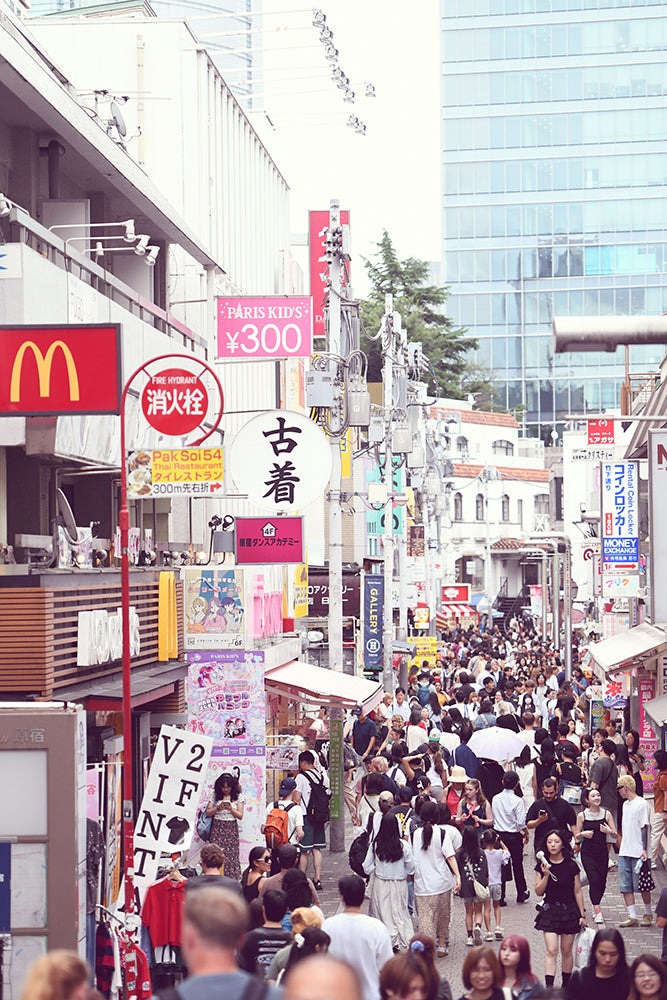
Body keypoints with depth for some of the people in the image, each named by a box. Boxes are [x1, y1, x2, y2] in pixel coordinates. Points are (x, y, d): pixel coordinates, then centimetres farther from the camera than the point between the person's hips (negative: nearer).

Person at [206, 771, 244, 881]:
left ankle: (232, 881, -2)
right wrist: (218, 808, -13)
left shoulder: (237, 797, 5)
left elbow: (240, 816, 2)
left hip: (231, 830, 0)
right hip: (217, 828, 0)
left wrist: (230, 808, -14)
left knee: (231, 854, -5)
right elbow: (208, 813, 4)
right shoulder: (215, 796, 6)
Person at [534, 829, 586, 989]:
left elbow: (578, 892, 3)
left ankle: (566, 985, 22)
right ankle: (548, 987, -16)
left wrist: (582, 915, 3)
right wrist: (546, 875, -17)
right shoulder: (542, 866, 0)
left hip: (569, 911, 0)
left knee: (566, 951, 7)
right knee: (551, 951, -11)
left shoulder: (571, 866, -3)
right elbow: (538, 891, -2)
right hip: (550, 910, 0)